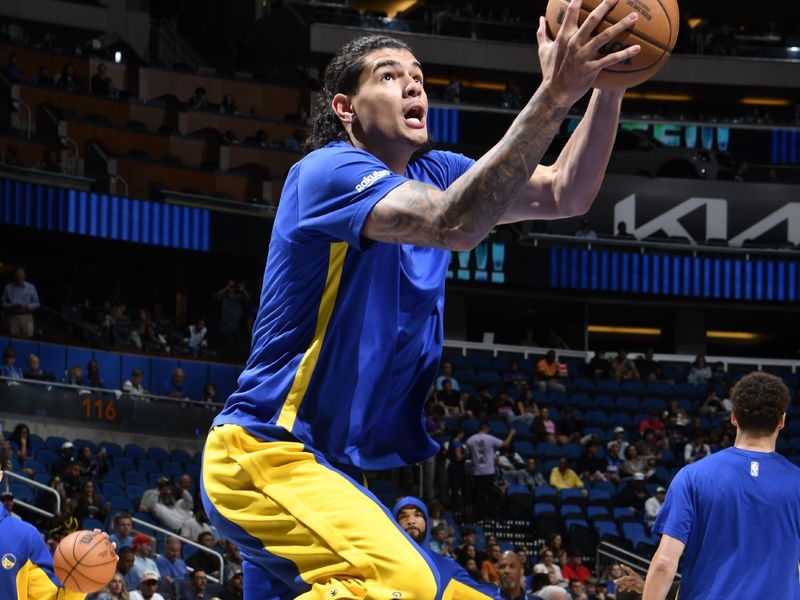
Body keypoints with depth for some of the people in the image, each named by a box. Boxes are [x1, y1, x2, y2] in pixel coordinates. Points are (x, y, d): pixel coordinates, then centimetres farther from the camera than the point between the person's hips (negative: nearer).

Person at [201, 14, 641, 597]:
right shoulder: (329, 171, -14)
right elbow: (453, 224, -32)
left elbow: (566, 195, 1)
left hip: (329, 466, 10)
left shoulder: (433, 174, 12)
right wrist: (553, 96, -38)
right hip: (262, 459, -10)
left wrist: (609, 86, -15)